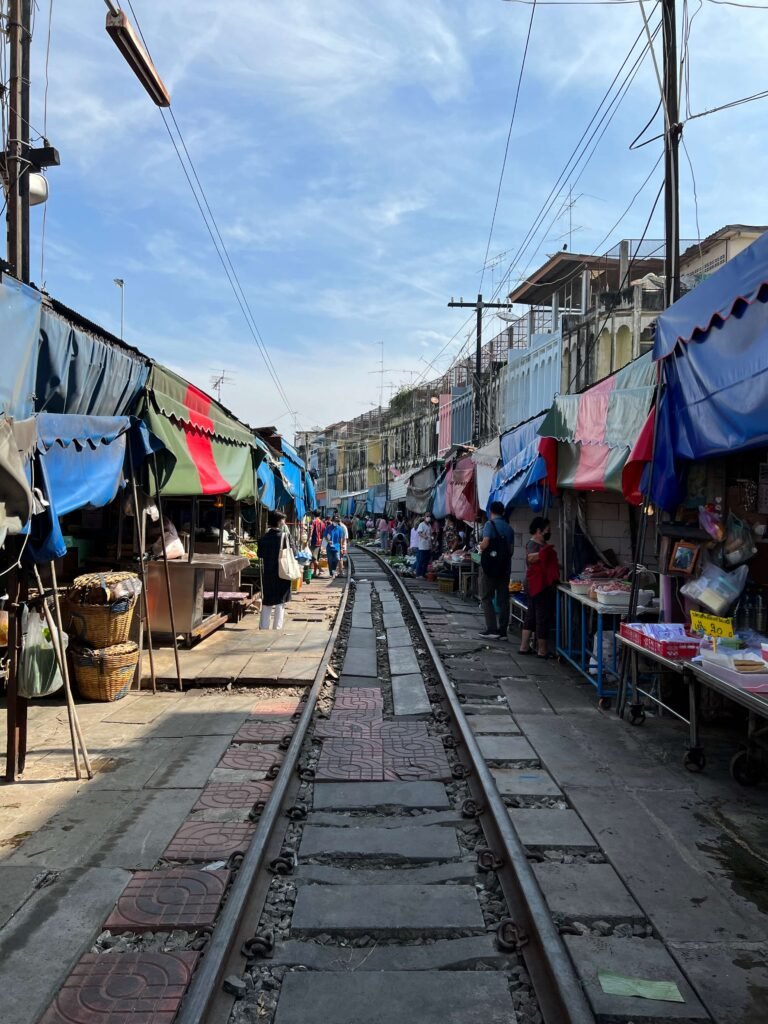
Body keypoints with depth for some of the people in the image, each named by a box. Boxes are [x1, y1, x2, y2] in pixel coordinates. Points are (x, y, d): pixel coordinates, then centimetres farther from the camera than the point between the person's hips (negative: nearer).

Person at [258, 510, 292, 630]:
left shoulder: (264, 538, -1)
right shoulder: (284, 536, -12)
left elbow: (260, 554, 7)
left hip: (267, 574, 3)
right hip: (282, 573, -3)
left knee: (266, 602, 14)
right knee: (280, 603, 6)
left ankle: (264, 627, 16)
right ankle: (277, 628, 7)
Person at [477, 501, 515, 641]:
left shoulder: (490, 524, -7)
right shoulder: (509, 528, 9)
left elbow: (485, 543, -19)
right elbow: (511, 550, 8)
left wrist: (481, 547, 1)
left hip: (489, 566, -5)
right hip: (504, 567, 5)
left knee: (486, 598, 2)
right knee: (503, 599, 6)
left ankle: (492, 629, -7)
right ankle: (502, 631, 7)